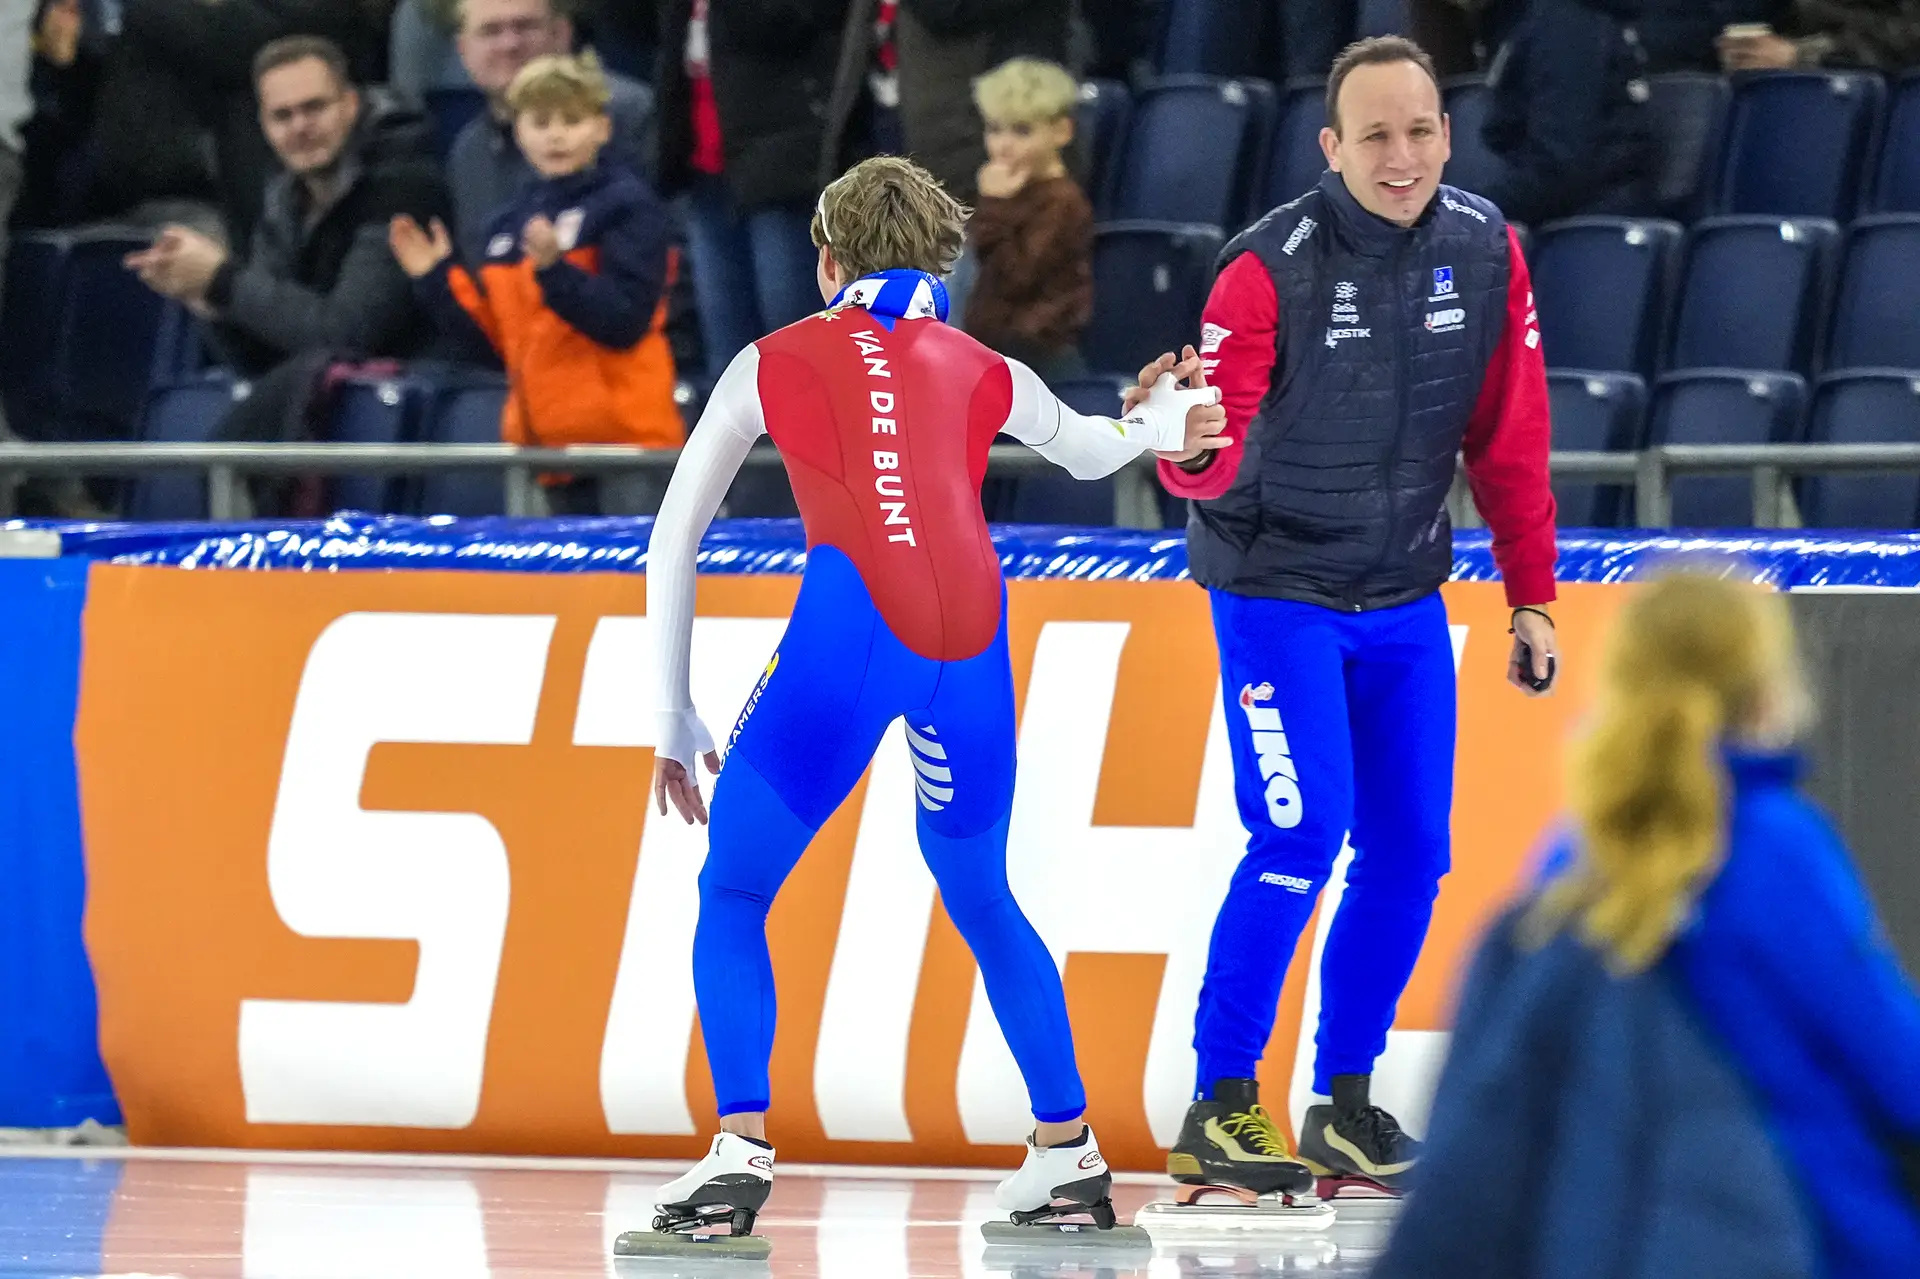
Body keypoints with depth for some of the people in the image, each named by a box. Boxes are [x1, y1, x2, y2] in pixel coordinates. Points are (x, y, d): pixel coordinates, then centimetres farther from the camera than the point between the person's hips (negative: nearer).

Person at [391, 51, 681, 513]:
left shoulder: (629, 209, -7)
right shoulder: (512, 225, 16)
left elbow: (624, 323, -16)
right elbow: (500, 334, 17)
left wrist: (554, 270, -27)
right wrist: (437, 279, 9)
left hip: (621, 436, -8)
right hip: (542, 441, 8)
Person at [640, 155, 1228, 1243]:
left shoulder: (774, 362, 20)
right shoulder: (982, 372, 25)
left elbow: (674, 543, 20)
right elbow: (1090, 451, 48)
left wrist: (674, 720, 26)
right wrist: (1159, 423, 71)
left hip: (854, 624, -3)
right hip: (972, 634, 3)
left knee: (733, 894, 8)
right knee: (979, 896, 25)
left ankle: (742, 1151, -10)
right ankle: (1070, 1153, 27)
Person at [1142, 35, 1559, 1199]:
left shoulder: (1485, 251, -5)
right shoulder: (1271, 267, -20)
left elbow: (1511, 437, 5)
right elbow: (1212, 458, -24)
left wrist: (1532, 596, 7)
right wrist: (1190, 444, -47)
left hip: (1405, 598, 6)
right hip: (1277, 587, -5)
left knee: (1410, 852, 5)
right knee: (1302, 834, -16)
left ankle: (1347, 1102, 19)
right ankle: (1221, 1111, -7)